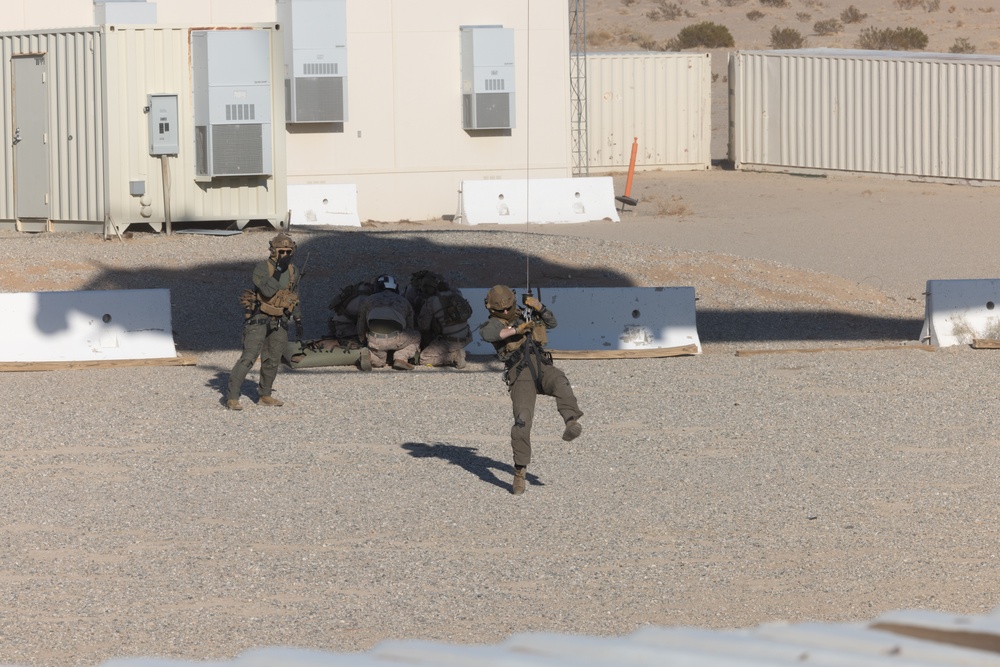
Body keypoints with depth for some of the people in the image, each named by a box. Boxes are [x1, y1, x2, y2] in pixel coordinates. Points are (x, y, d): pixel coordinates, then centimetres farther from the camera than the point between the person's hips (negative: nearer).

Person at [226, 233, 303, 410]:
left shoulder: (292, 271, 6)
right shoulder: (262, 268, -14)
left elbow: (294, 297, 17)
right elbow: (268, 291, -28)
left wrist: (298, 320, 14)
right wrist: (278, 270, -28)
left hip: (280, 322, 6)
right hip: (259, 319, -6)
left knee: (272, 360, 11)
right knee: (248, 358, -12)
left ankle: (265, 395, 25)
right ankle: (232, 397, -13)